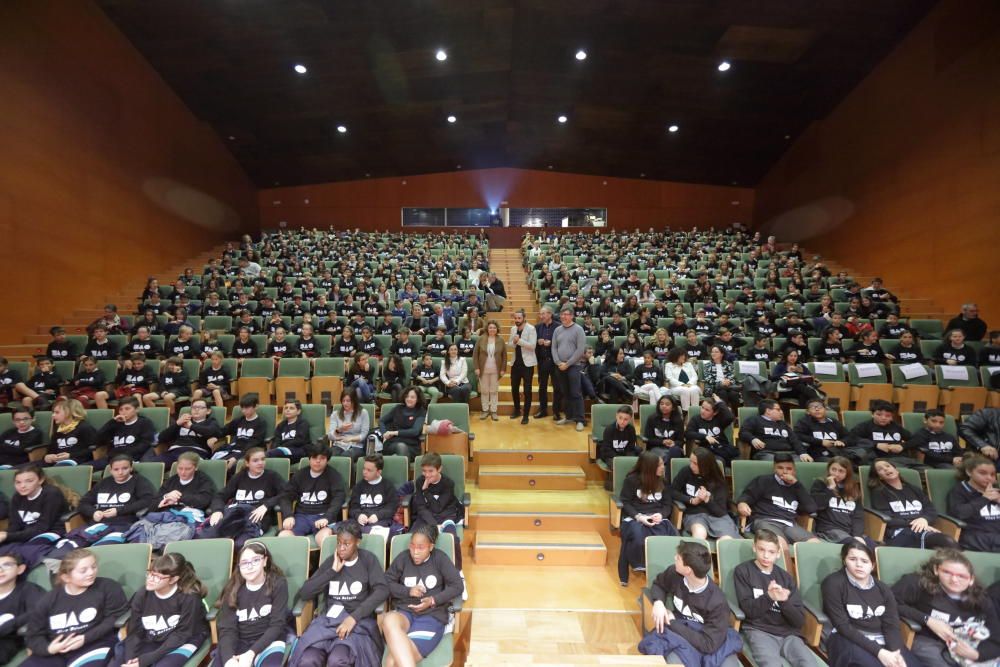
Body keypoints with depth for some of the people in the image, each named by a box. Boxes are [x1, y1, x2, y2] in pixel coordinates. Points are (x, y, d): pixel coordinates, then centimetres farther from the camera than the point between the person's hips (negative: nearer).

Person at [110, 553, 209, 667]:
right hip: (151, 641, 6)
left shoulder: (189, 597, -22)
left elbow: (182, 634, -19)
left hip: (183, 641, -5)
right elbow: (134, 632, -4)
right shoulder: (142, 595, -7)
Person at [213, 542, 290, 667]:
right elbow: (226, 628, -7)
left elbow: (277, 625, -10)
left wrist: (250, 654, -22)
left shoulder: (278, 584, -7)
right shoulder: (233, 588, 1)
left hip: (268, 641, -3)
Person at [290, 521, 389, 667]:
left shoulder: (368, 559, 0)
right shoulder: (330, 561, 10)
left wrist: (354, 617, -21)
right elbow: (303, 593, 3)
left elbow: (382, 590, -12)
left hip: (358, 621, -3)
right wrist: (333, 571, -6)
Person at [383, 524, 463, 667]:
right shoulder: (403, 558, 4)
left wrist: (433, 600, -13)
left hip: (431, 617, -3)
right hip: (404, 613, 3)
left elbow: (457, 586, 0)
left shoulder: (440, 558, -1)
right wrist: (408, 591, -6)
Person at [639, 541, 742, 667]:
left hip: (711, 642, 0)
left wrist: (672, 622, -20)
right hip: (679, 634, 0)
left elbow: (708, 644, -25)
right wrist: (658, 602, -14)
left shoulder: (717, 602, -23)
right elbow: (658, 584, 8)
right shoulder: (674, 574, -13)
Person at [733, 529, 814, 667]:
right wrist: (769, 597, -21)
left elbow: (800, 620, 7)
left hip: (788, 632, 4)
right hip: (758, 630, -4)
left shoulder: (785, 577, 14)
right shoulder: (743, 571, 3)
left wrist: (784, 601, -15)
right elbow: (749, 610, -4)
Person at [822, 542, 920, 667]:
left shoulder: (884, 590, 11)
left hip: (883, 641, 6)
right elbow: (842, 626, -11)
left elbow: (892, 625, 1)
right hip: (851, 641, -5)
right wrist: (878, 651, -17)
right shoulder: (834, 584, -8)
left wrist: (896, 652, -17)